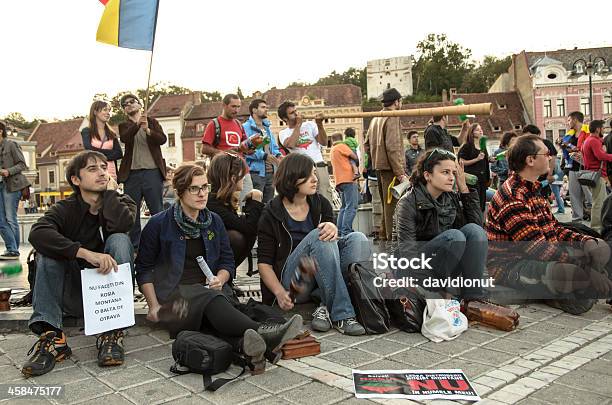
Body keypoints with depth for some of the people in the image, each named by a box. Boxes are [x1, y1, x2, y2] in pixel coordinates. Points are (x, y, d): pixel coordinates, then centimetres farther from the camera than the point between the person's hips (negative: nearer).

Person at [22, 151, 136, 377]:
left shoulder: (122, 203, 1)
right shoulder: (66, 209, -2)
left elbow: (122, 224, -26)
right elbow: (37, 233, -26)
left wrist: (108, 190, -9)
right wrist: (86, 253, -39)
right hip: (74, 296, 1)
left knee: (119, 239, -23)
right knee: (47, 248, -18)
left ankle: (112, 332, -29)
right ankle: (51, 336, -28)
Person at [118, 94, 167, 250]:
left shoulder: (152, 122, 13)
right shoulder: (124, 126, 13)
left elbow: (162, 139, -4)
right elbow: (125, 138, -10)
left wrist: (148, 130, -22)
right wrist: (138, 124, -26)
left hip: (152, 171, -1)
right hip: (131, 174, 1)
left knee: (157, 211, -2)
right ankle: (134, 246, 13)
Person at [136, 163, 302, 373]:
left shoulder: (214, 221, 15)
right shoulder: (159, 224, 3)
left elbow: (227, 261, 18)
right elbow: (144, 269, 7)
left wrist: (220, 278, -4)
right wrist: (154, 305, -3)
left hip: (211, 291, 4)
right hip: (175, 293, -3)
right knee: (211, 300, -37)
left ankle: (243, 344, -65)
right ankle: (263, 334, -59)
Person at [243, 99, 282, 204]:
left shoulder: (267, 128, 21)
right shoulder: (246, 127, -7)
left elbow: (274, 146, 24)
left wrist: (278, 155, 2)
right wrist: (264, 156, -22)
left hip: (270, 172, 8)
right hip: (256, 172, -8)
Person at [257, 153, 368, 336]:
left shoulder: (321, 203, 9)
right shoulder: (272, 214, -3)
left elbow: (331, 237, -3)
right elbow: (264, 262, -4)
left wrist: (333, 228, -28)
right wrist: (280, 292, -22)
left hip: (320, 278, 4)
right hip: (292, 282, -4)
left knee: (357, 238, -18)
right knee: (317, 236, -29)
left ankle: (326, 309, -24)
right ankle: (341, 315, -30)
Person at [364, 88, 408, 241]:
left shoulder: (375, 119, 16)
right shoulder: (392, 118, -10)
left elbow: (366, 144, 18)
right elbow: (393, 147, -19)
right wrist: (401, 173, -20)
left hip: (379, 167, 9)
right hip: (391, 168, -9)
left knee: (386, 204, 18)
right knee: (393, 205, -8)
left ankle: (384, 236, 26)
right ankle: (393, 238, -8)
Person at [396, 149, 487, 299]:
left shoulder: (452, 198, 6)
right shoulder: (408, 203, -12)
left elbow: (477, 223, -3)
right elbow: (407, 249, -20)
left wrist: (464, 188, -6)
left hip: (452, 263, 6)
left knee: (473, 229, -19)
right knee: (455, 235, -28)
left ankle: (473, 296, -20)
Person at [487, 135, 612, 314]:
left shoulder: (533, 189, 16)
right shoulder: (512, 198, -19)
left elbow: (554, 229, 14)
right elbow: (537, 248, -25)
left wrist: (586, 241, -4)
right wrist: (583, 259, -24)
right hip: (511, 265, -10)